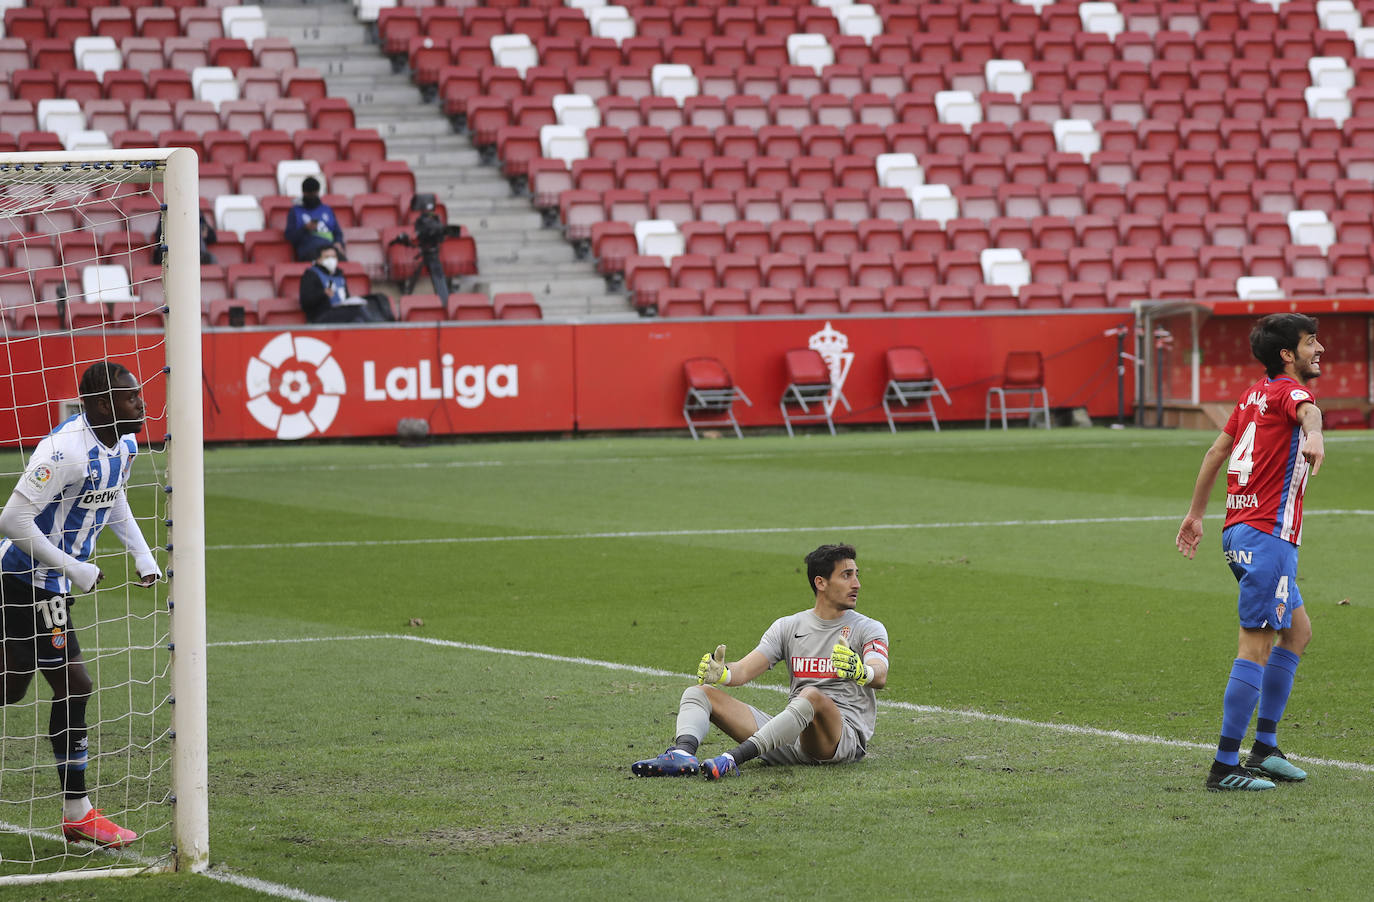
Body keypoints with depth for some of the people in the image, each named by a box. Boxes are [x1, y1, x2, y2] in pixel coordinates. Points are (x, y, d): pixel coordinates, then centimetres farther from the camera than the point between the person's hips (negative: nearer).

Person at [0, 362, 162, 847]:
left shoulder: (124, 444, 4)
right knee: (73, 685, -9)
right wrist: (75, 569, -21)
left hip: (52, 582, 9)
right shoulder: (66, 449, -26)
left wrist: (143, 556, 14)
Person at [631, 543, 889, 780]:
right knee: (699, 692, -4)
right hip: (789, 738, 5)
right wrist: (722, 673, -20)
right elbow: (745, 669, 5)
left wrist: (859, 671, -41)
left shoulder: (868, 629, 4)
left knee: (811, 696, -39)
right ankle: (683, 753, -38)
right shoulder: (788, 626, 15)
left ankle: (733, 759, -52)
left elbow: (880, 676, -16)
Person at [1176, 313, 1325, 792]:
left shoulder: (1255, 393, 17)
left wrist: (1196, 514, 31)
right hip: (1268, 534, -10)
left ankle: (1265, 748, 20)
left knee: (1297, 630, 19)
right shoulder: (1288, 389, -9)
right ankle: (1225, 766, -9)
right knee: (1256, 647, -9)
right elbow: (1307, 408, -35)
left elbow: (1216, 451, 23)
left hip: (1241, 529, 10)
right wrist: (1314, 436, -57)